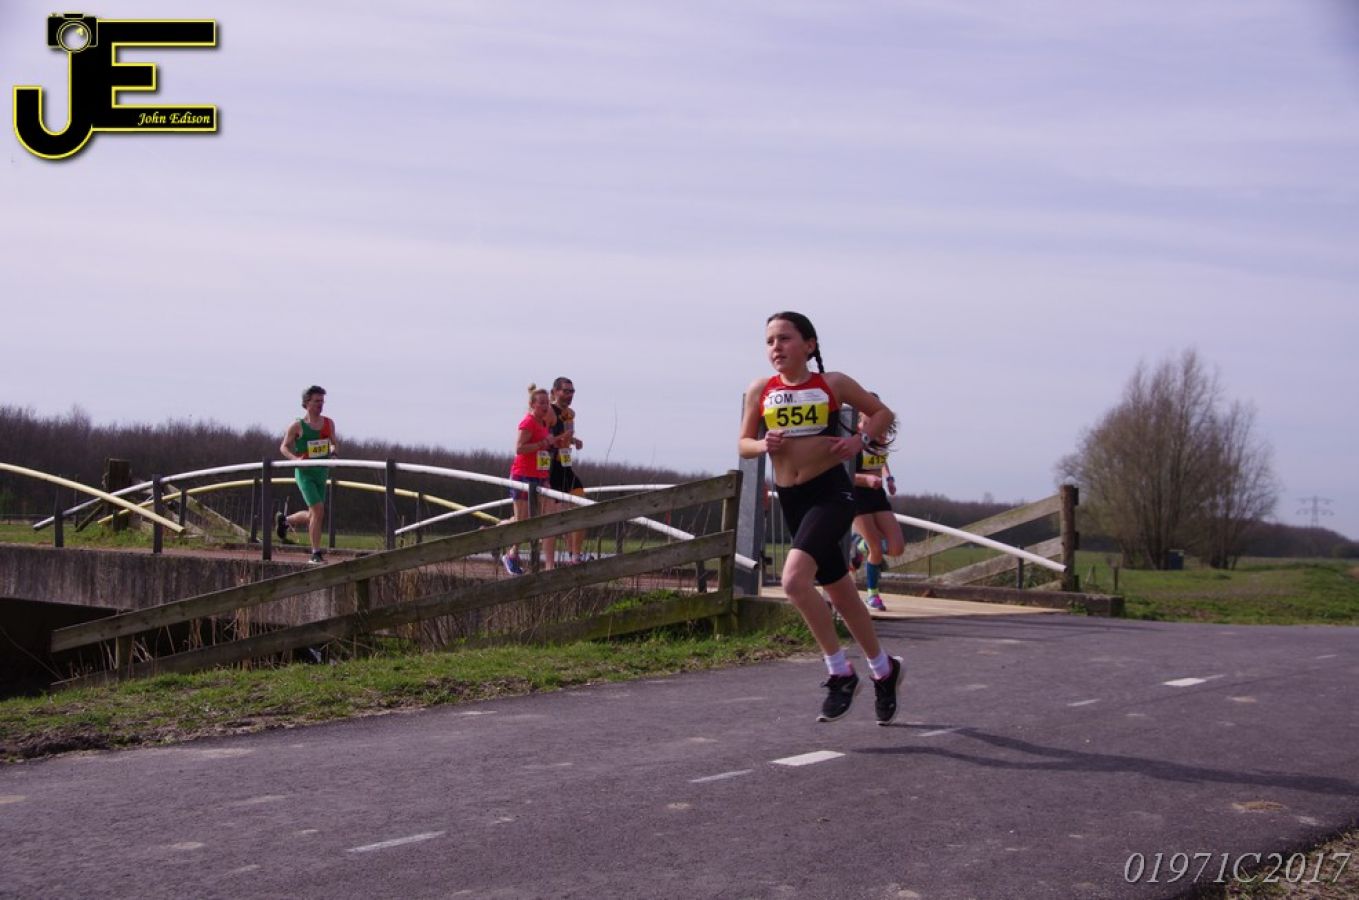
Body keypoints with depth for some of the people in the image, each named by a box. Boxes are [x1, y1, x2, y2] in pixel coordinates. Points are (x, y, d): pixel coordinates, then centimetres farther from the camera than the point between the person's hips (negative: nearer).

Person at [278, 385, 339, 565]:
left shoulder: (328, 423, 6)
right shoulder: (297, 426, -7)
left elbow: (335, 443, 19)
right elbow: (284, 447, 1)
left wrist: (333, 452, -4)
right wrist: (295, 458, -19)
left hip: (321, 472, 6)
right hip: (305, 473, -6)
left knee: (313, 515, 12)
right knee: (318, 510, -18)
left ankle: (285, 520, 42)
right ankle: (316, 554, -11)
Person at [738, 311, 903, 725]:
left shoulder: (833, 384, -3)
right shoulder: (759, 391, 4)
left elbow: (882, 413, 9)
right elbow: (743, 444, 11)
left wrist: (861, 440, -9)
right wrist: (765, 445, -11)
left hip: (831, 492, -5)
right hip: (791, 499, 5)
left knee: (795, 578, -25)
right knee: (839, 592, 15)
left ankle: (840, 673, -11)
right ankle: (883, 669, 36)